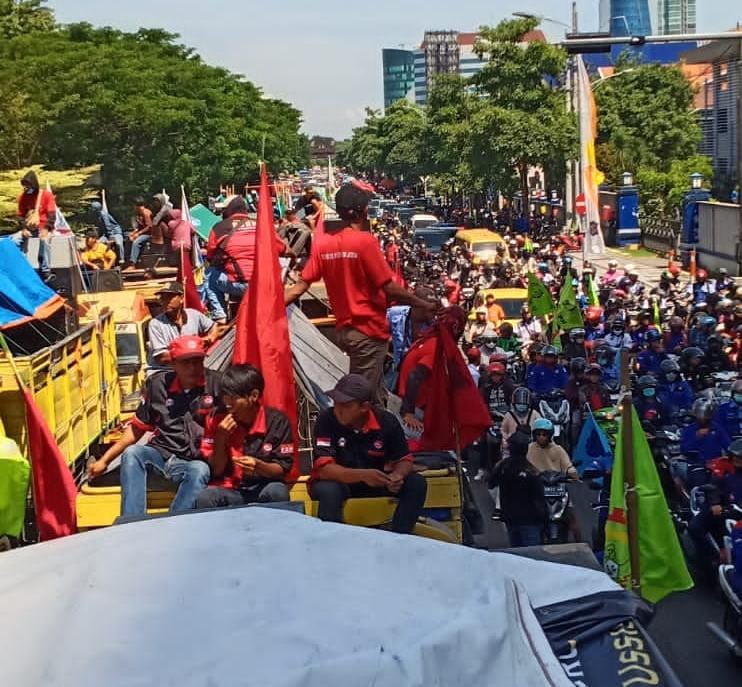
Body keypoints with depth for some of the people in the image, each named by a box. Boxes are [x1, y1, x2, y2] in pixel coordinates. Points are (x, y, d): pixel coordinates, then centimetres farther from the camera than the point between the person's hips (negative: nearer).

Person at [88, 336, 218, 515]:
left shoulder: (216, 383, -2)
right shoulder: (158, 384, 7)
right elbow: (138, 428, 15)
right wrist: (105, 459, 12)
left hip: (195, 460, -3)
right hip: (161, 453, 3)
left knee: (199, 471, -35)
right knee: (131, 453, -25)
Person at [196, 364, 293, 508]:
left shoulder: (276, 421, -8)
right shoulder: (217, 418, -4)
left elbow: (283, 468, -6)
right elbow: (216, 470, -1)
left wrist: (259, 466, -26)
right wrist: (221, 439, -17)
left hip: (263, 488, 0)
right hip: (228, 490, 0)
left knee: (277, 492, -33)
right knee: (205, 498, -31)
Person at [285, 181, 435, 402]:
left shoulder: (322, 243, 3)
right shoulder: (365, 241, -15)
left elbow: (301, 285, 0)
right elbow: (389, 288, -15)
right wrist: (425, 305, -6)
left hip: (344, 329, 7)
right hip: (369, 330, -7)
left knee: (373, 394, 19)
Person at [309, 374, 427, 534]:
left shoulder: (387, 422, -13)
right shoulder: (326, 420, -22)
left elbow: (404, 460, -4)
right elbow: (324, 468, -29)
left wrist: (397, 476, -29)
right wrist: (362, 475, -44)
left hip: (375, 482, 4)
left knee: (417, 483, -17)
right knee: (329, 491, -37)